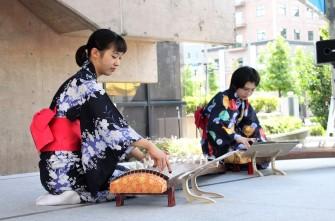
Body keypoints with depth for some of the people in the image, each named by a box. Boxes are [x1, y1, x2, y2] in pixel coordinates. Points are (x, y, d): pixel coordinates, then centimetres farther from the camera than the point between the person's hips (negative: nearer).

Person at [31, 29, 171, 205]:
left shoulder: (83, 81, 18)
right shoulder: (86, 84, -12)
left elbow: (106, 128, 15)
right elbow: (110, 126, -23)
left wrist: (143, 157, 9)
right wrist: (149, 146, -26)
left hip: (62, 166, 9)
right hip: (65, 169, -9)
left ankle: (69, 192, 5)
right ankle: (74, 195, -9)